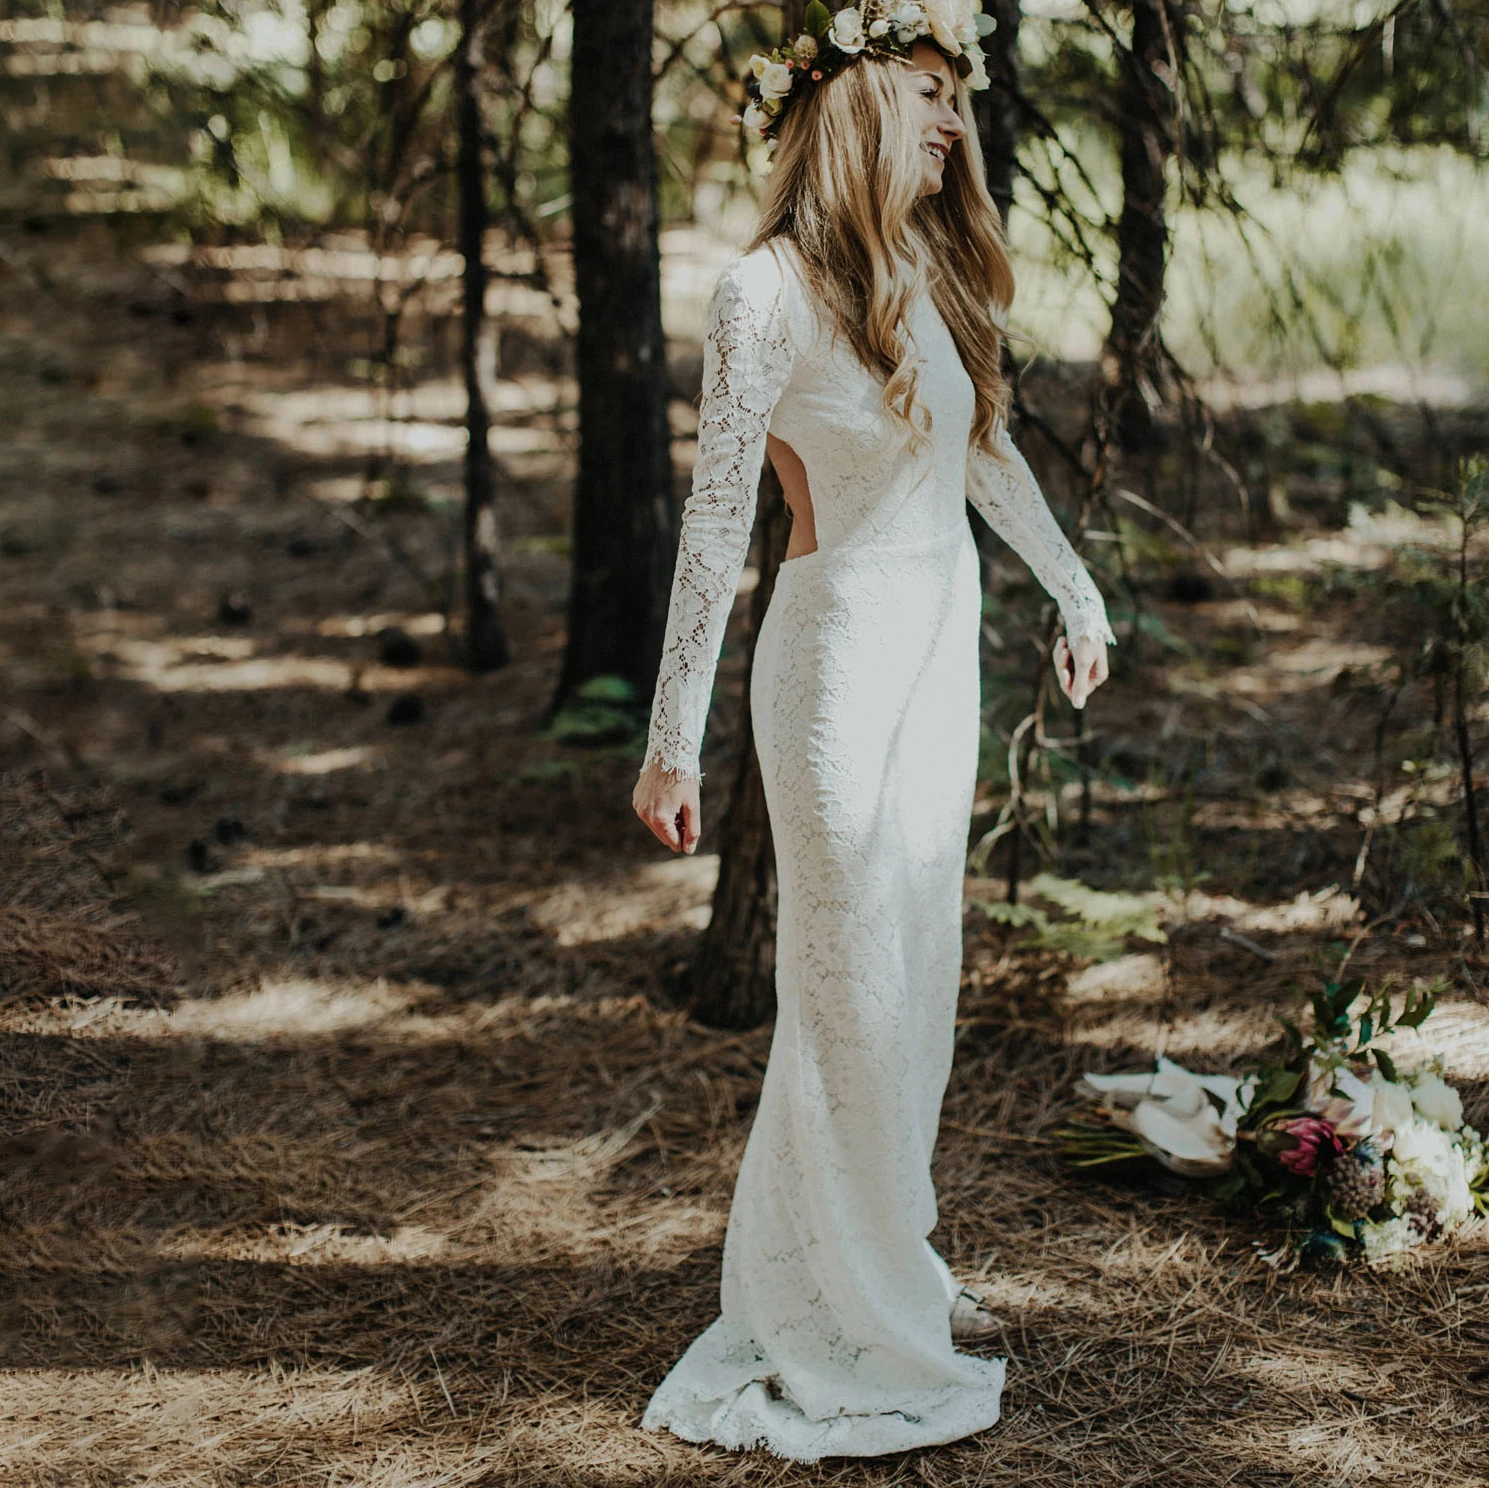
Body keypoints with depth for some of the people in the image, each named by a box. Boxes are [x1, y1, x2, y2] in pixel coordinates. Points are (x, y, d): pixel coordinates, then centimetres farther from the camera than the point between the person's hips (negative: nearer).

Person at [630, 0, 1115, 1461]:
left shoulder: (931, 267, 6)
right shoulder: (769, 290, -16)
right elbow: (716, 516, -17)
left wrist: (1076, 591, 30)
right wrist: (674, 733, -17)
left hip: (943, 642, 7)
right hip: (841, 645, -7)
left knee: (916, 972, 15)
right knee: (851, 982, 2)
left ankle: (890, 1266, 31)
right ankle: (843, 1315, 17)